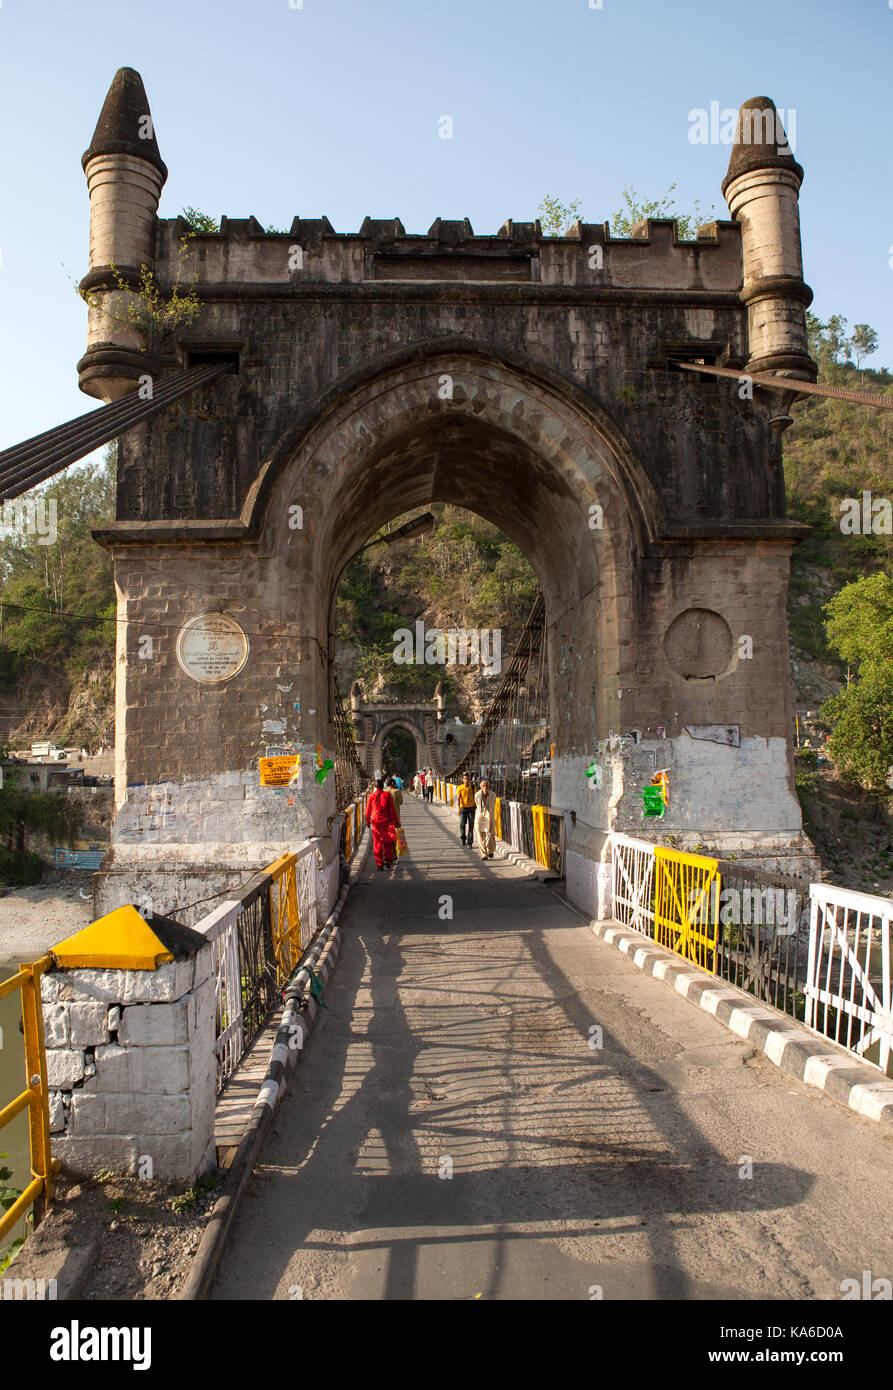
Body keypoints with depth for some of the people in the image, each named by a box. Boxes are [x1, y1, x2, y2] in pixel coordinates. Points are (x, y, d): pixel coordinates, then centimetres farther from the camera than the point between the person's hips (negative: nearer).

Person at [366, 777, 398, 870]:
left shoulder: (371, 796, -2)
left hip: (375, 822, 1)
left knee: (377, 843, 7)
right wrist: (395, 821, 2)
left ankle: (379, 864, 6)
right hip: (386, 821, -1)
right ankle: (388, 860, 15)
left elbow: (368, 810, 7)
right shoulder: (387, 795, -7)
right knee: (388, 842, 17)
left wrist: (367, 821, 21)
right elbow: (392, 809, -6)